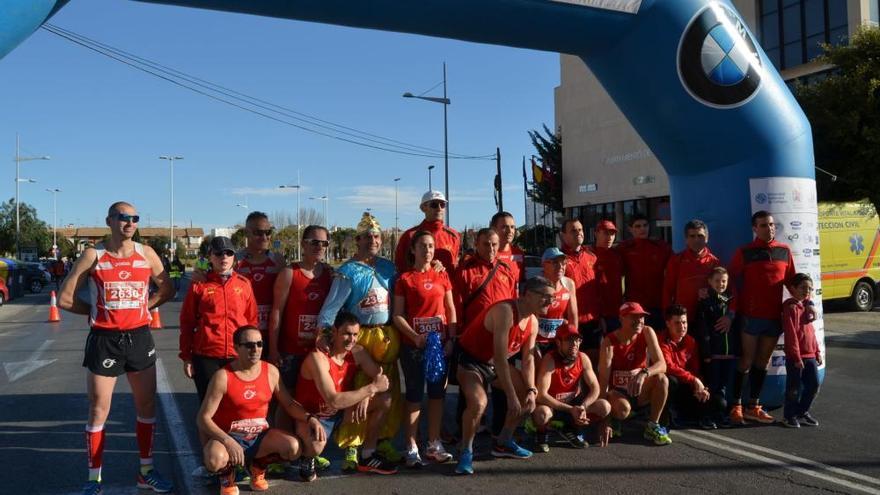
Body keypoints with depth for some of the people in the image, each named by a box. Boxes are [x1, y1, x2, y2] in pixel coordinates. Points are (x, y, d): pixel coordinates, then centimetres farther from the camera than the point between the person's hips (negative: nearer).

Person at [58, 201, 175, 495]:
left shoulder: (146, 254, 2)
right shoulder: (92, 256, -5)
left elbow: (167, 290, 12)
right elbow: (65, 299, -3)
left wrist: (142, 307, 1)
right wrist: (98, 311, -1)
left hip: (139, 337, 3)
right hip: (104, 339, -3)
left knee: (147, 407, 10)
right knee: (99, 411, 4)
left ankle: (146, 471, 25)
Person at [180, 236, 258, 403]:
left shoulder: (244, 284, 5)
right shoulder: (199, 285, 1)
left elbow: (252, 321, 8)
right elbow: (187, 322, 4)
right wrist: (186, 357, 1)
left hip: (238, 356, 1)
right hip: (206, 357, -1)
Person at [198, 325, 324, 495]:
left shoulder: (271, 371, -2)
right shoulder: (223, 376, -16)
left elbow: (289, 403, 7)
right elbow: (203, 418, -16)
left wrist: (309, 418, -12)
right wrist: (227, 441, -30)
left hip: (260, 436, 4)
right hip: (229, 436, -4)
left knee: (294, 447, -23)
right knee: (215, 460, -37)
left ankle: (258, 466, 10)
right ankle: (227, 474, 4)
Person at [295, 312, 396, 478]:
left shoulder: (357, 352, -7)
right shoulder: (318, 357, -28)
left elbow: (380, 378, -4)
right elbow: (333, 401, -35)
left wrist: (366, 397, -25)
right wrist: (371, 388, -31)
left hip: (340, 413, 7)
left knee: (385, 399, -6)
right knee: (316, 445, -39)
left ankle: (368, 457, 9)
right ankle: (307, 459, 1)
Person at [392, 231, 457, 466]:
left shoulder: (442, 277, 8)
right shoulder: (405, 279, -2)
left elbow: (451, 310, 10)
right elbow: (398, 315, -5)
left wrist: (451, 339, -1)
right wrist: (414, 336, -18)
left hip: (440, 343, 4)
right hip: (413, 345, -4)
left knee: (437, 393, 9)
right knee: (414, 395, 1)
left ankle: (434, 444, 20)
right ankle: (412, 447, 8)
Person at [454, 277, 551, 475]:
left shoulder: (533, 322, -2)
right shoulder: (505, 311, -30)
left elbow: (528, 360, 2)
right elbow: (500, 357, -33)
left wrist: (531, 390, -13)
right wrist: (511, 397, -32)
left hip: (496, 363, 9)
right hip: (470, 360, -9)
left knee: (529, 397, 9)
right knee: (479, 403, -31)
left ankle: (503, 443, 24)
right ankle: (465, 451, -7)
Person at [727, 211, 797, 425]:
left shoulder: (784, 251, 7)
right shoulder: (744, 253, -4)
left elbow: (791, 281, 13)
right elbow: (731, 282, -6)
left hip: (774, 316, 4)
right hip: (750, 316, -4)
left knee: (763, 362, 11)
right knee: (747, 361, 0)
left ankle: (753, 406, 20)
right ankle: (736, 406, 9)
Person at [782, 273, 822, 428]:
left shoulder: (807, 307, 14)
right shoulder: (791, 307, -12)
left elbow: (811, 332, 19)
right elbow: (791, 334, -16)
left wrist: (817, 352, 16)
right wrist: (796, 357, -17)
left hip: (810, 356, 8)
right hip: (795, 357, -8)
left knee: (814, 384, 10)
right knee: (794, 388, 1)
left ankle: (802, 412, 26)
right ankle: (790, 415, 16)